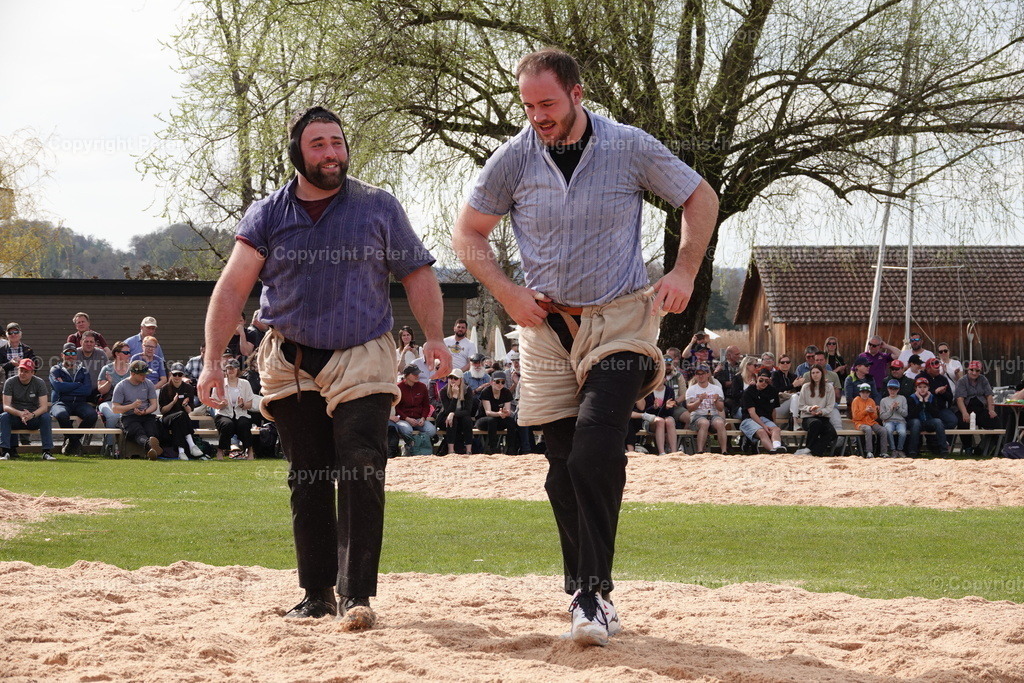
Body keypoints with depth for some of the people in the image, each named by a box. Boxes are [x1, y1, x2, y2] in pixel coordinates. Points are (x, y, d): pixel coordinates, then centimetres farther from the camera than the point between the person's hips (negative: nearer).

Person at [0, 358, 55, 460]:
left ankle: (47, 452, -29)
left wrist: (32, 415, -36)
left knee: (46, 417, -29)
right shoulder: (10, 383, -7)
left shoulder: (39, 383, -6)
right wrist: (20, 413, -36)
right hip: (15, 419, 0)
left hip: (34, 418, 0)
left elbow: (44, 407, -15)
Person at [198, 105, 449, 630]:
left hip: (361, 359, -2)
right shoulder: (267, 216, 3)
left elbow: (417, 274, 6)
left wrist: (433, 337, -9)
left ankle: (357, 594, -16)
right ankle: (317, 592, 17)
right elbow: (232, 288, -1)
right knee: (307, 481, 8)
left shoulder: (379, 208, 3)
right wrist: (212, 361, -11)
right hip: (291, 364, 2)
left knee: (361, 472, -15)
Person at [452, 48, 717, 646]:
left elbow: (701, 198, 7)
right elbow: (468, 233, 10)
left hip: (620, 321, -3)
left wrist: (685, 272, -5)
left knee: (596, 456, -21)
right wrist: (508, 294, -4)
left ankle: (592, 591, -20)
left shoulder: (630, 148, -6)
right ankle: (590, 598, 15)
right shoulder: (514, 159, -2)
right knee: (565, 472, 3)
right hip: (547, 326, 3)